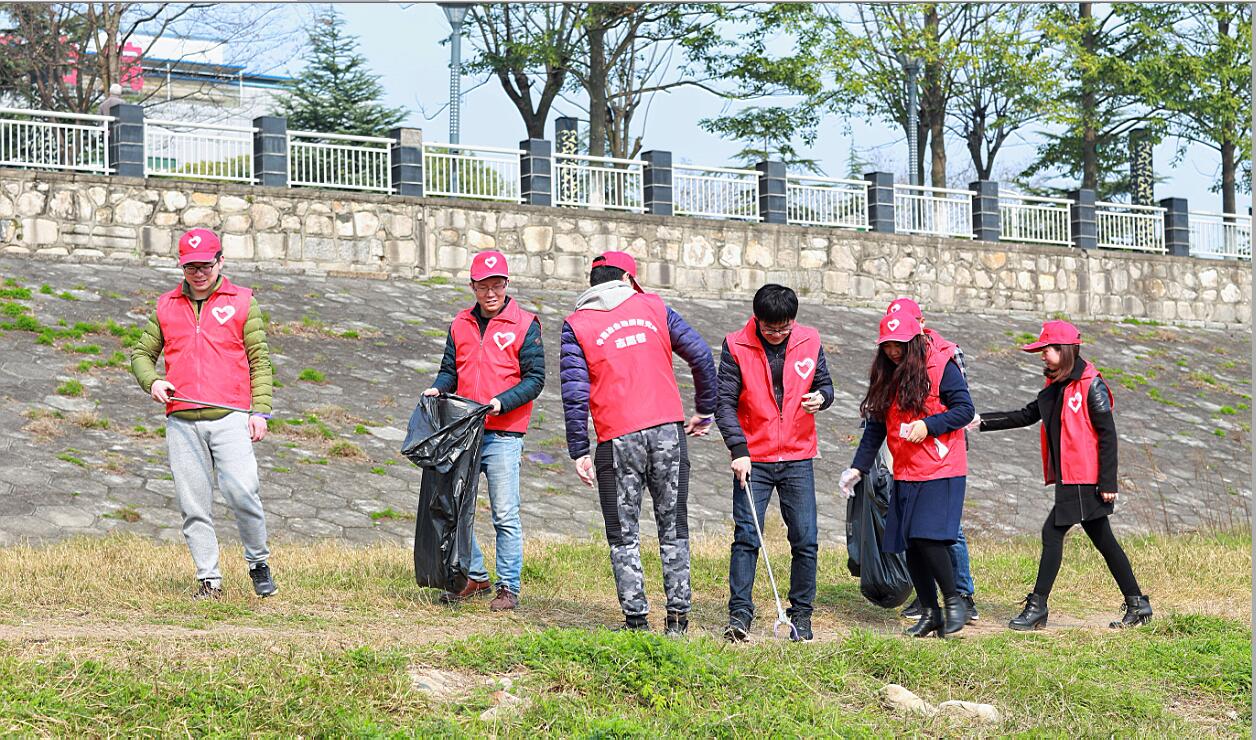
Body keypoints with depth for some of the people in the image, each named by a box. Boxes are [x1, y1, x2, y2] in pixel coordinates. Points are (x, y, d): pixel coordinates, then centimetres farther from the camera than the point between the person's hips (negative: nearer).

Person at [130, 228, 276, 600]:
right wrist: (152, 381, 0)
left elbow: (260, 360, 8)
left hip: (230, 417, -3)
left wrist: (260, 410, -2)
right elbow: (142, 353, 22)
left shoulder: (242, 302, 9)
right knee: (193, 505, 0)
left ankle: (259, 562, 4)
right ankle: (209, 580, 6)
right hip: (181, 422, 3)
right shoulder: (166, 306, 16)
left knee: (241, 491, -17)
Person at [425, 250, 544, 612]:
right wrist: (438, 388, -4)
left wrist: (501, 402, -18)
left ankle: (509, 587, 4)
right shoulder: (460, 324, 12)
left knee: (505, 515, -3)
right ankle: (474, 576, 19)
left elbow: (534, 379, -5)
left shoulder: (524, 325, -2)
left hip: (503, 435, -5)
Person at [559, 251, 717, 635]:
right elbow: (701, 355, 7)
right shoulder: (652, 306, 10)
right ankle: (678, 616, 9)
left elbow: (574, 393, -4)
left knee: (624, 535, 7)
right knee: (673, 527, 11)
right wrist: (704, 413, 16)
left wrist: (579, 452, -2)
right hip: (668, 431, 2)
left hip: (618, 441, -2)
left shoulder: (577, 324, 3)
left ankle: (636, 618, 3)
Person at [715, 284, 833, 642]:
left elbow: (824, 383, 14)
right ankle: (739, 614, -4)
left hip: (798, 458, 2)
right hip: (753, 459, -2)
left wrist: (821, 396, -12)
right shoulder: (736, 347, -6)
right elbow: (725, 401, -6)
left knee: (805, 540, 1)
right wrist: (738, 450, -16)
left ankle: (801, 614, 11)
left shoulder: (809, 341, 2)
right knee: (746, 537, -7)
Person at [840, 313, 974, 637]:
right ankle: (930, 612, 16)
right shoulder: (886, 376, 11)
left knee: (928, 538, -17)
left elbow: (965, 409, -8)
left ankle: (954, 601, 1)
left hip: (941, 470, -6)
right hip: (906, 474, 6)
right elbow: (876, 427, 14)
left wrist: (928, 425, -20)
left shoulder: (941, 366, -7)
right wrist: (858, 468, 7)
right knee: (909, 544, 4)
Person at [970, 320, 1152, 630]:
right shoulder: (1056, 388, 15)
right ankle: (1137, 605, 14)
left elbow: (1107, 434, -13)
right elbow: (1025, 416, 20)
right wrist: (981, 421, 13)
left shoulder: (1091, 386, -11)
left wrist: (1108, 482, -17)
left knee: (1053, 532, -8)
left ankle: (1037, 607, -3)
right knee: (1103, 541, 10)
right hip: (1070, 479, 9)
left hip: (1085, 481, -9)